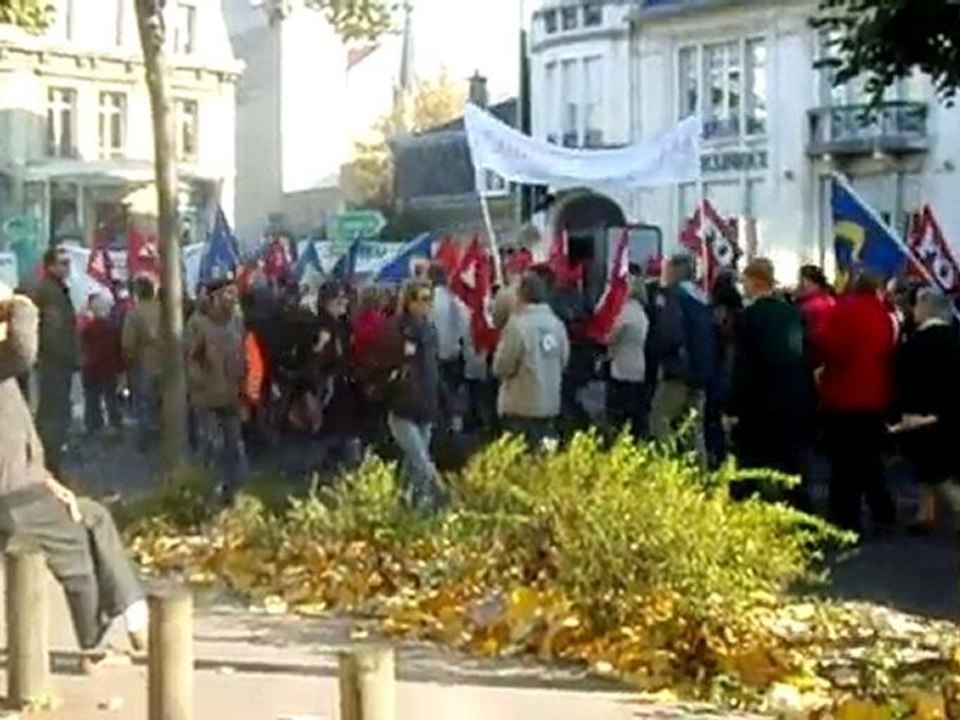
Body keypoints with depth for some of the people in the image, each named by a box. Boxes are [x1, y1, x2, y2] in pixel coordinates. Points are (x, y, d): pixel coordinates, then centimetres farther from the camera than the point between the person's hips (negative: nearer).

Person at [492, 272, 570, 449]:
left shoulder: (518, 324, -17)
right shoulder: (556, 324, 0)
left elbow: (501, 367, -12)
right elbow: (563, 360, 8)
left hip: (521, 405, -6)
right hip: (550, 404, 6)